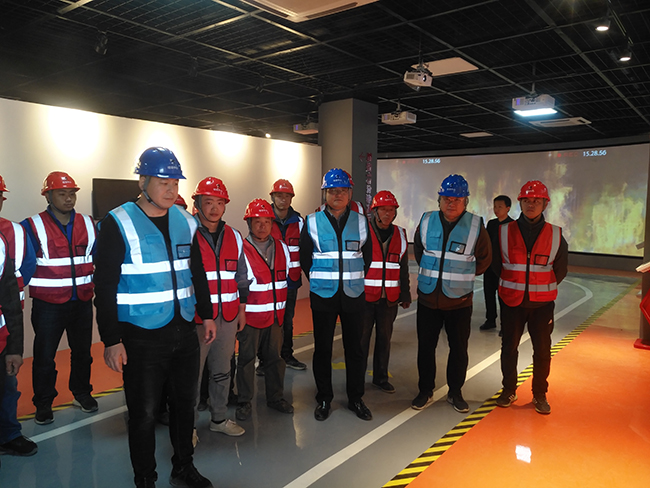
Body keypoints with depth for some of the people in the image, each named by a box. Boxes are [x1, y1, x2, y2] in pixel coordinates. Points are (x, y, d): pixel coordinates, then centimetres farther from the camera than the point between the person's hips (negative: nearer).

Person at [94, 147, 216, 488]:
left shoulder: (186, 223, 7)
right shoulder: (118, 224, -9)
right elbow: (105, 287, -11)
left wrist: (207, 314, 18)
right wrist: (111, 340, -13)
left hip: (185, 332, 5)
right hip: (141, 338, -5)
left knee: (185, 402, 16)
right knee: (144, 413, 5)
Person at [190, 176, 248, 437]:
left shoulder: (234, 236, 10)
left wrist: (242, 307, 16)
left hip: (228, 316, 5)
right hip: (195, 317, -5)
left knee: (222, 371, 16)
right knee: (191, 373, 3)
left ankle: (219, 418, 32)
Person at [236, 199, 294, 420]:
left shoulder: (282, 248, 8)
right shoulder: (241, 249, -9)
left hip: (276, 314, 5)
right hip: (250, 316, -5)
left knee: (275, 356, 13)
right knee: (247, 358, 6)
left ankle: (276, 397, 29)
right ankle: (244, 401, 21)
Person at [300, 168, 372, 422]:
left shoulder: (360, 222, 4)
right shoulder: (312, 222, -1)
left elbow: (367, 256, 12)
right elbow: (304, 258, 6)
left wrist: (352, 278, 10)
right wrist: (319, 279, 8)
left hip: (353, 295, 1)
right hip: (322, 296, -1)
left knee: (355, 348, 8)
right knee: (322, 348, 8)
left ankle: (355, 398, 25)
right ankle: (323, 398, 24)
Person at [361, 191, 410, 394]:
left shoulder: (400, 235, 11)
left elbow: (403, 268, 16)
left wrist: (405, 295, 15)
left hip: (389, 299, 4)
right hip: (365, 297, -4)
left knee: (384, 338, 12)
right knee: (362, 338, 3)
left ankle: (381, 377, 26)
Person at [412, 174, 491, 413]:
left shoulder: (476, 226, -7)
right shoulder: (426, 222, 0)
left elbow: (484, 258, 6)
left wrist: (463, 276, 7)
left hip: (459, 301, -2)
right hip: (427, 298, 2)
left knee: (459, 349, 10)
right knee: (425, 346, 11)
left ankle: (455, 393, 28)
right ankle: (425, 392, 27)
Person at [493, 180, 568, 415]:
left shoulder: (555, 235, -1)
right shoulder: (504, 232, -3)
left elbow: (560, 270, 10)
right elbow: (495, 264, 9)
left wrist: (543, 288, 7)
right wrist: (513, 285, 8)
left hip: (542, 303, 0)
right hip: (511, 301, 0)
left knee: (542, 350, 6)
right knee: (509, 347, 10)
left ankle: (540, 395, 24)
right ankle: (509, 390, 27)